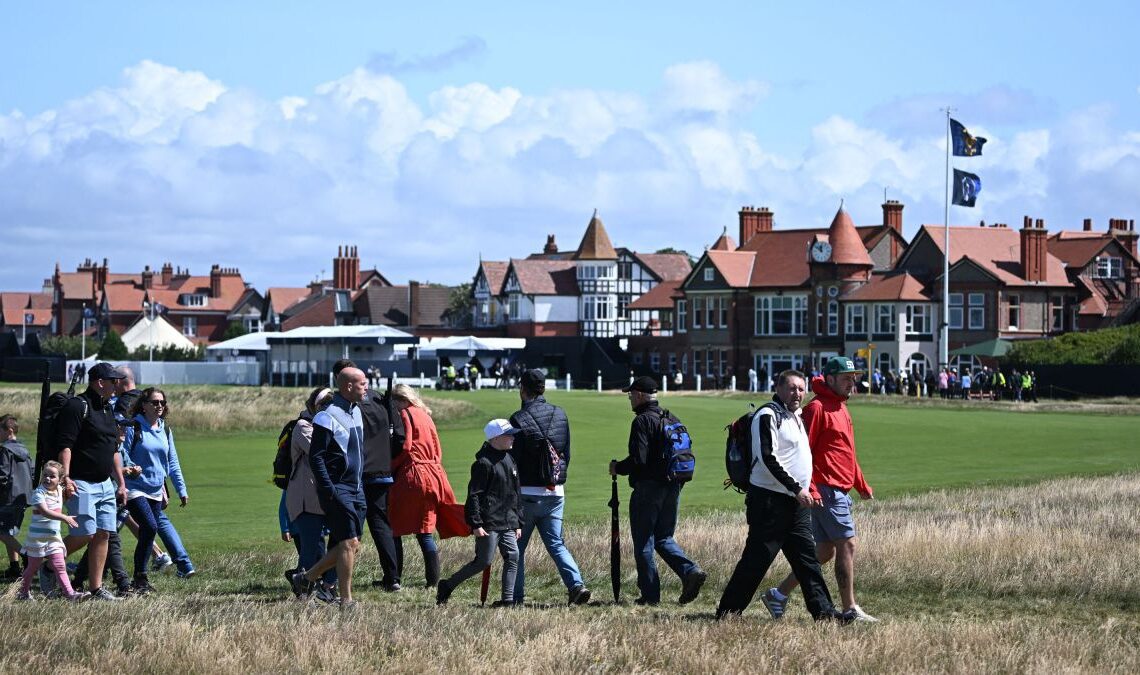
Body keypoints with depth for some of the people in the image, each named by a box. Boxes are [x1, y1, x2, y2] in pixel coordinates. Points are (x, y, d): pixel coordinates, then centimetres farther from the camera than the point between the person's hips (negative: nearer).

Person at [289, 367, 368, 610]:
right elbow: (315, 457, -15)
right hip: (337, 490, -9)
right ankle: (346, 601, -5)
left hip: (356, 489, 9)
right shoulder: (328, 417, -14)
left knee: (351, 545, 8)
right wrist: (329, 491, -21)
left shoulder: (356, 412, 13)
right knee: (349, 542, -11)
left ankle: (305, 578, 21)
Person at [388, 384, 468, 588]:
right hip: (433, 472, 8)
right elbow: (437, 450, 20)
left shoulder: (405, 415, -4)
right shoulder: (425, 415, 21)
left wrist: (390, 468, -5)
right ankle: (433, 578, 3)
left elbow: (404, 447, -14)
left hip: (412, 475, -8)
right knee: (425, 531, 8)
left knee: (395, 530, 0)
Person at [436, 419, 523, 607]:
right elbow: (473, 495, -13)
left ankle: (507, 599, 2)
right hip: (489, 524, -8)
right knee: (484, 560, -7)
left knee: (513, 557, -2)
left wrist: (518, 523, 20)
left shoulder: (510, 461, 15)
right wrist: (476, 524, -18)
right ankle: (446, 586, 7)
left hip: (507, 523, 8)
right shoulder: (484, 463, -11)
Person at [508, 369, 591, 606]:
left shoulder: (519, 419, -11)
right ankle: (576, 584, -9)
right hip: (555, 493, 5)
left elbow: (512, 459, -9)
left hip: (527, 492, -5)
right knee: (556, 543, 10)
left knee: (517, 546, 6)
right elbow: (567, 454, 13)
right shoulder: (560, 415, 7)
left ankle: (516, 596, 6)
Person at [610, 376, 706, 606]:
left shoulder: (643, 421, -13)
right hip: (672, 487, 8)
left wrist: (617, 468, -3)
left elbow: (638, 460, -20)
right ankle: (690, 571, -5)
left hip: (648, 487, -8)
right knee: (663, 538, 17)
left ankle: (650, 594, 2)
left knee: (643, 542, 2)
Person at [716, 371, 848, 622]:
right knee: (756, 560, -6)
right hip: (770, 500, -9)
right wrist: (796, 489, -21)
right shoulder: (768, 415, -11)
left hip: (796, 502, 9)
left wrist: (809, 489, 18)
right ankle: (728, 611, 1)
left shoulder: (795, 417, 19)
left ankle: (823, 611, 6)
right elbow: (768, 458, -20)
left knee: (807, 558, 6)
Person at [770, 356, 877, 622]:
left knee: (825, 552, 11)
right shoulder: (817, 408, -11)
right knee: (846, 545, -8)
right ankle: (850, 609, -2)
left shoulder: (841, 408, 19)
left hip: (838, 491, 10)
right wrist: (809, 489, -23)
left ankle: (779, 594, 17)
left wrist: (862, 485, 26)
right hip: (827, 491, -10)